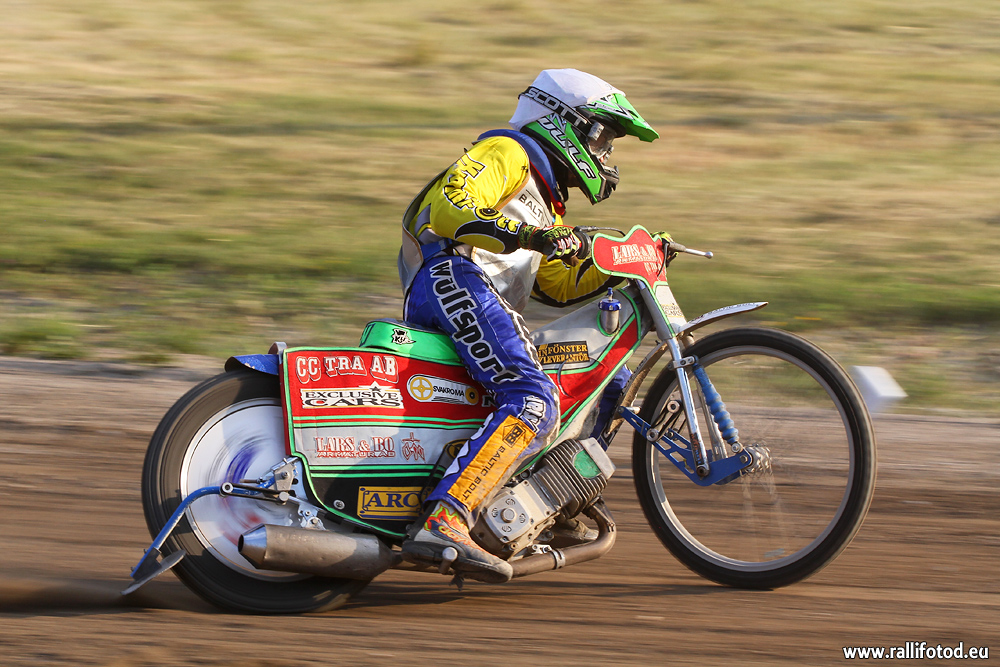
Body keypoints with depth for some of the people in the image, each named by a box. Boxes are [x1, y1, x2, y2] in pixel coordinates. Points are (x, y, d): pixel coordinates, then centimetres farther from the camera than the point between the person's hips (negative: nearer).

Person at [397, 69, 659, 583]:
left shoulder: (543, 204, 36)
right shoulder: (506, 153, 6)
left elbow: (560, 284, 31)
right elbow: (448, 207, -12)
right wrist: (524, 235, -25)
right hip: (453, 276, -10)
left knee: (610, 378, 15)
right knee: (535, 402, -30)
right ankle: (442, 523, -45)